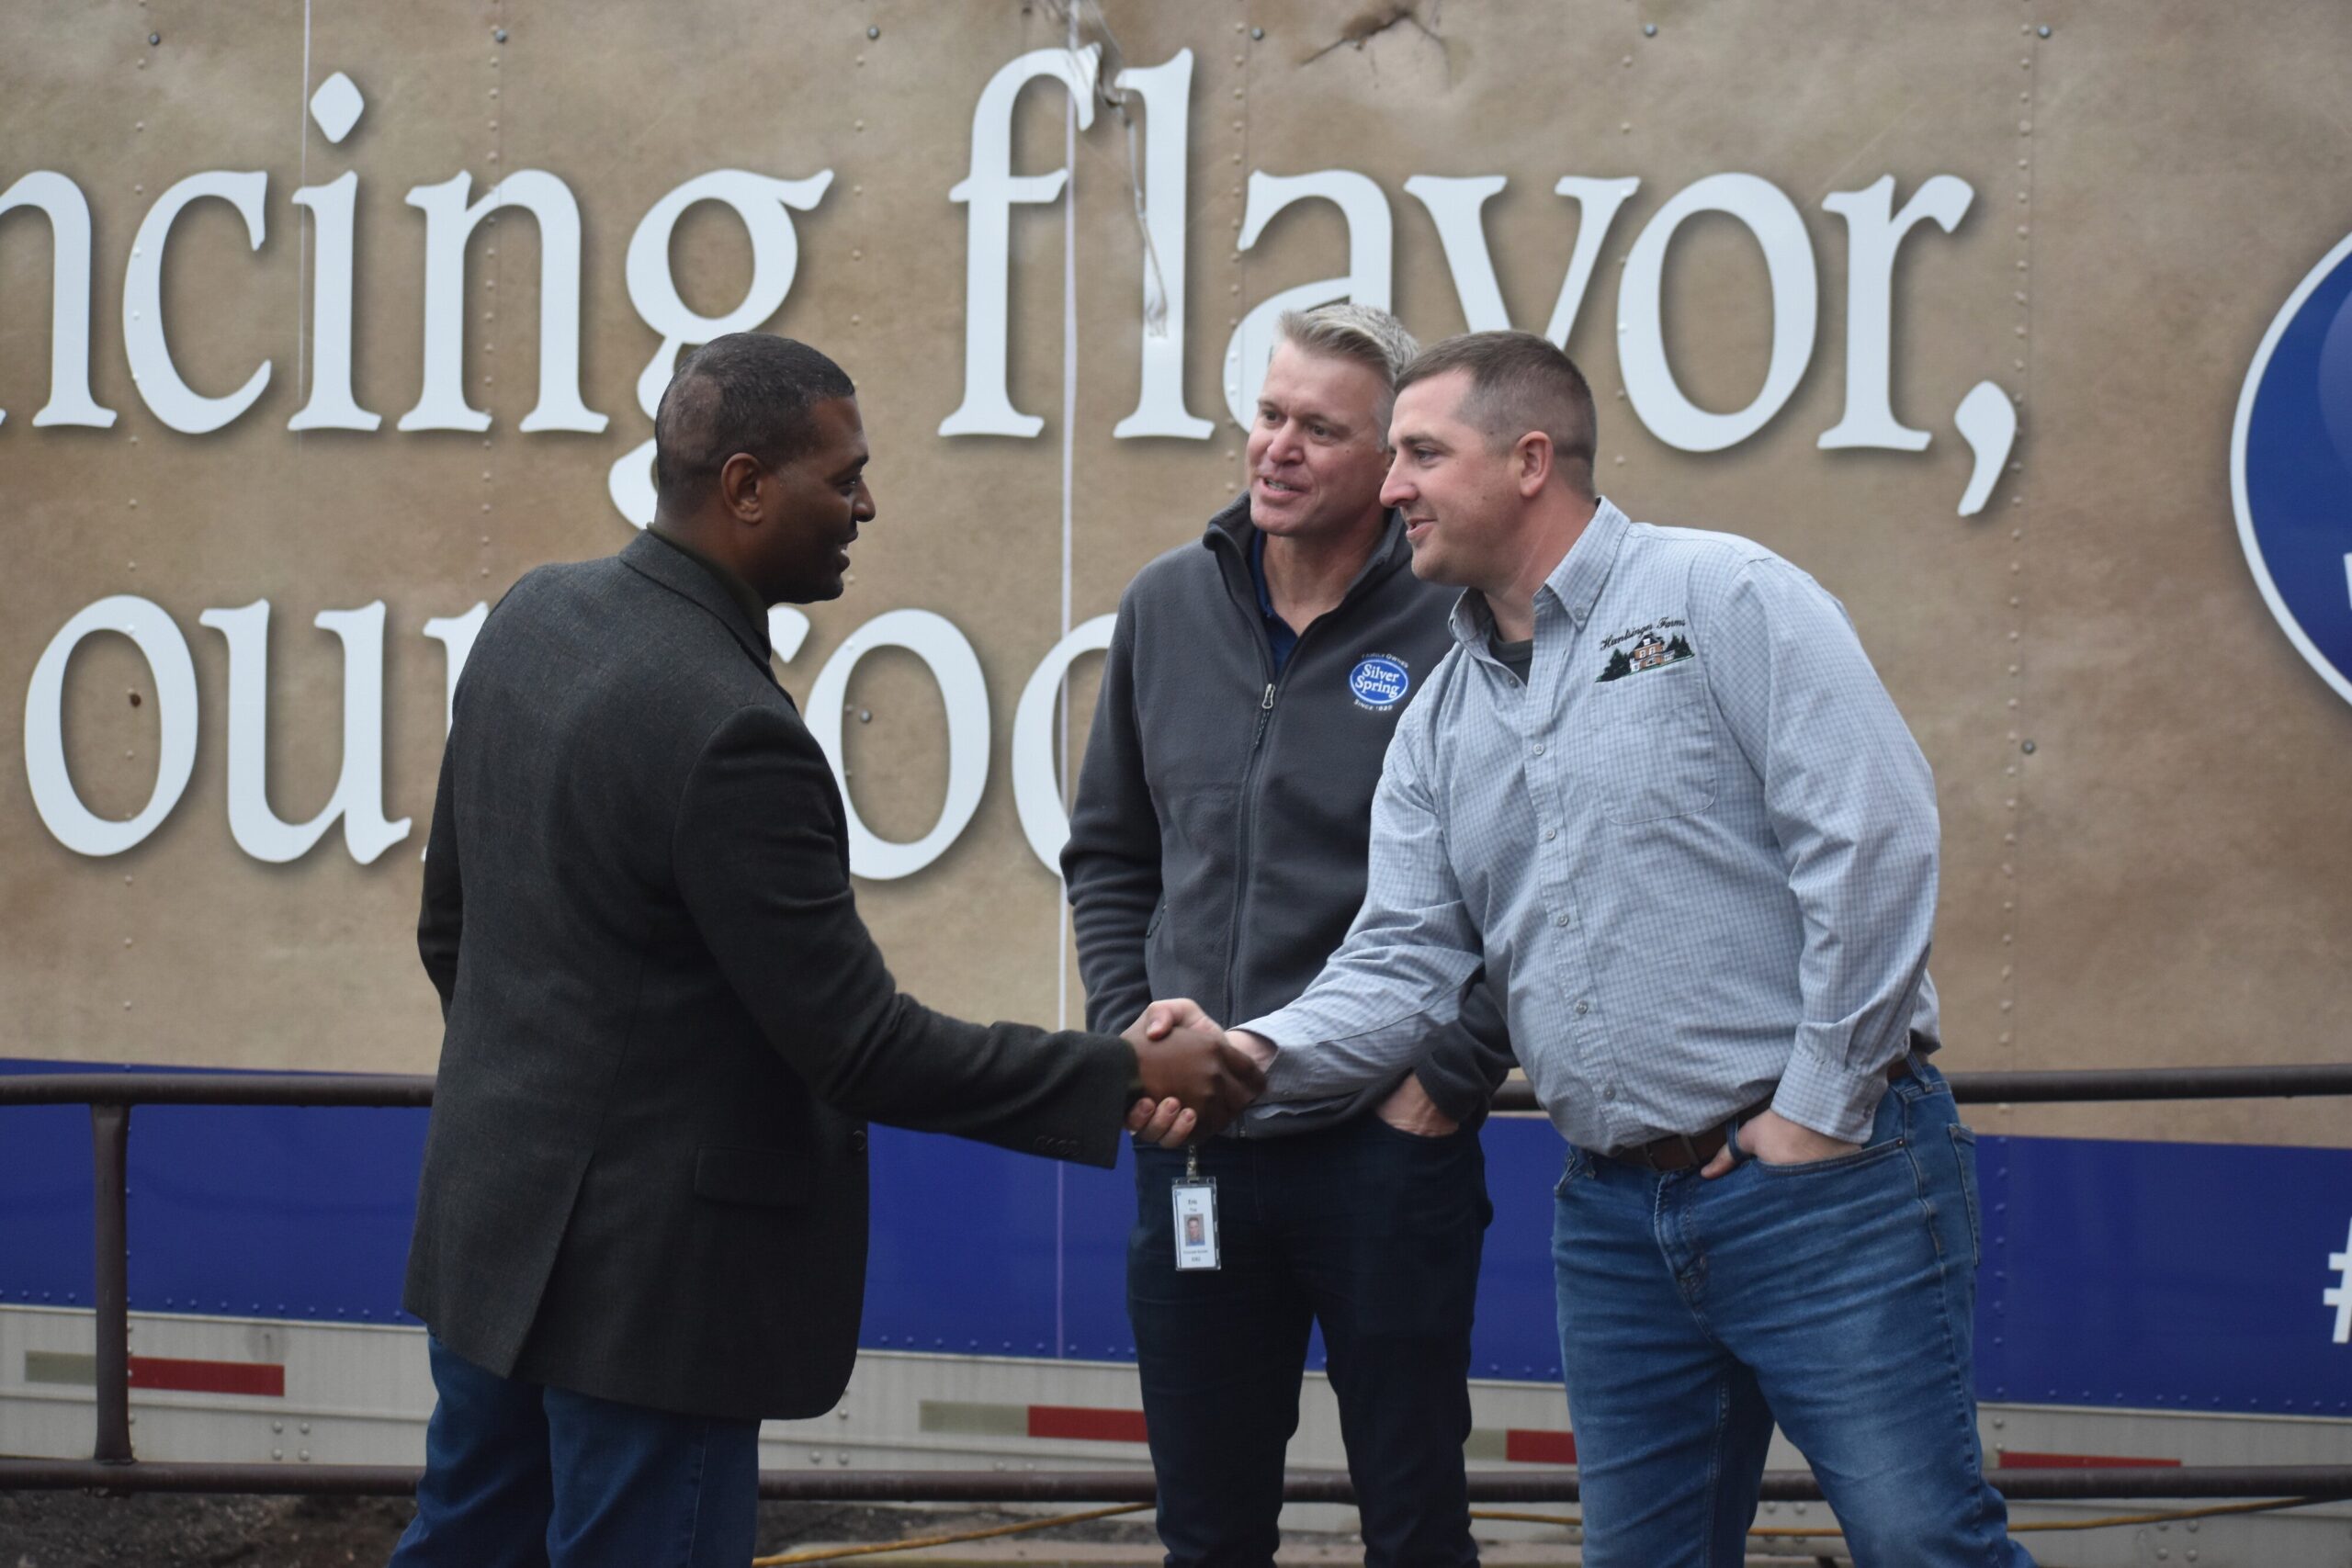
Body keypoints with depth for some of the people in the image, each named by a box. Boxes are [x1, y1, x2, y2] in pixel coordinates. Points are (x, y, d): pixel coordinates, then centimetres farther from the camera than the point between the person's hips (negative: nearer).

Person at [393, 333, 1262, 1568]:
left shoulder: (530, 619, 2)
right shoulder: (730, 734, -25)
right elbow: (861, 1048, -21)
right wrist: (1131, 1078, -15)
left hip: (494, 1220, 9)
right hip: (644, 1265, -9)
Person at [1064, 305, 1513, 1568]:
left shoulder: (1460, 628, -9)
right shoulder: (1168, 608, 7)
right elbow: (1107, 852, 18)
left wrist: (1447, 1083, -9)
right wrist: (1130, 1038, 7)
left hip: (1389, 1147, -4)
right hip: (1192, 1148, 4)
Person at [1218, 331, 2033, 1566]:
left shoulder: (1722, 598, -6)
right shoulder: (1440, 720, 15)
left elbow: (1874, 833, -14)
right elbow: (1400, 965, 10)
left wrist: (1824, 1104, -14)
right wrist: (1262, 1049, -11)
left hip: (1819, 1175, -7)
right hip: (1617, 1214, 7)